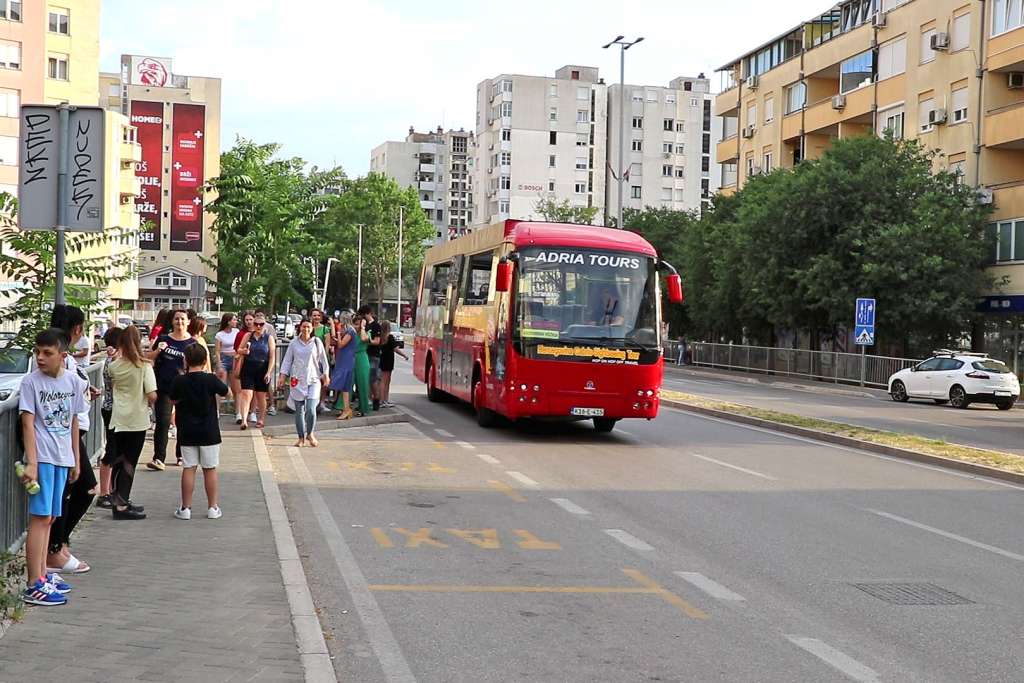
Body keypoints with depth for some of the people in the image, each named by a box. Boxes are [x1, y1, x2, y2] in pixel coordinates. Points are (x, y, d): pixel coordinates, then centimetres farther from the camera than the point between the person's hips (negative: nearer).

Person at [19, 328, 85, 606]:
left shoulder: (74, 381, 6)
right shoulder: (31, 382, -8)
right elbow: (28, 423, -12)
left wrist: (76, 459, 15)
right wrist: (31, 463, -18)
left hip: (63, 458, 6)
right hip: (42, 457, -5)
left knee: (49, 518, 13)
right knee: (40, 518, -8)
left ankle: (42, 574, 23)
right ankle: (34, 585, -7)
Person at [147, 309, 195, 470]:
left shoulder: (192, 343, 3)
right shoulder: (163, 339, 6)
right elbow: (150, 358, 11)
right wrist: (157, 350, -7)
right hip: (163, 386, 0)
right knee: (162, 422, -7)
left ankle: (181, 455, 26)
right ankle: (158, 459, -10)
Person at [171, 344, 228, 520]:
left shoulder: (179, 381, -8)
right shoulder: (210, 380, -12)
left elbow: (174, 400, 6)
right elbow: (226, 392, 6)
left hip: (187, 433, 1)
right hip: (209, 432, -1)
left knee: (188, 469, 7)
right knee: (210, 469, 7)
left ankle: (185, 508, 9)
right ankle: (212, 508, 12)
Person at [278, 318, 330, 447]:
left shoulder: (317, 342, 3)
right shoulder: (294, 343, 5)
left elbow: (323, 360, 8)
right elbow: (287, 360, 9)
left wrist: (325, 375, 5)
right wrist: (283, 376, 4)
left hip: (313, 380, -1)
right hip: (297, 380, 1)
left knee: (311, 409, -12)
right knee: (299, 410, 4)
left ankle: (310, 434, 10)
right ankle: (301, 437, 15)